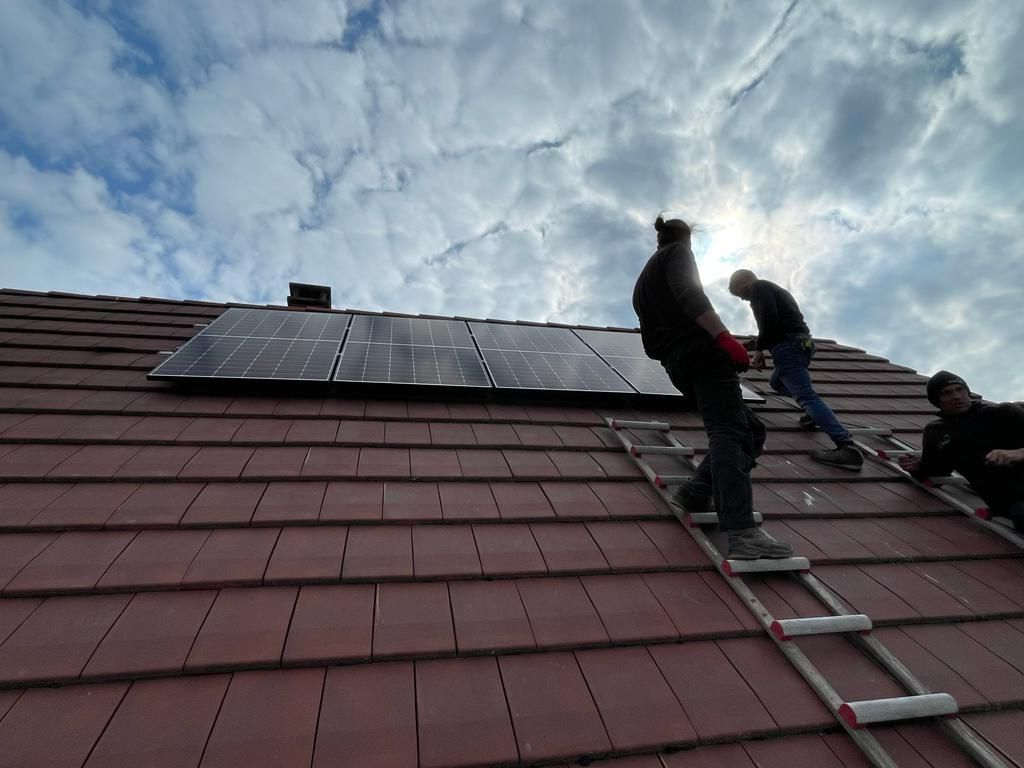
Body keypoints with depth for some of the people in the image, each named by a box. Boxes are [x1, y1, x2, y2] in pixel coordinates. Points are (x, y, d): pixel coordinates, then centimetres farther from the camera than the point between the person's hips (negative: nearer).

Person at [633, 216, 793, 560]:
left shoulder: (642, 283, 32)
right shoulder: (677, 252, 11)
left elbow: (651, 346, 29)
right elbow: (689, 294, -13)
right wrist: (724, 336, -22)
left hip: (676, 365, 8)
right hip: (702, 350, -8)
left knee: (750, 429, 10)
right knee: (728, 433, -20)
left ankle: (694, 495, 0)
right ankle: (742, 533, -32)